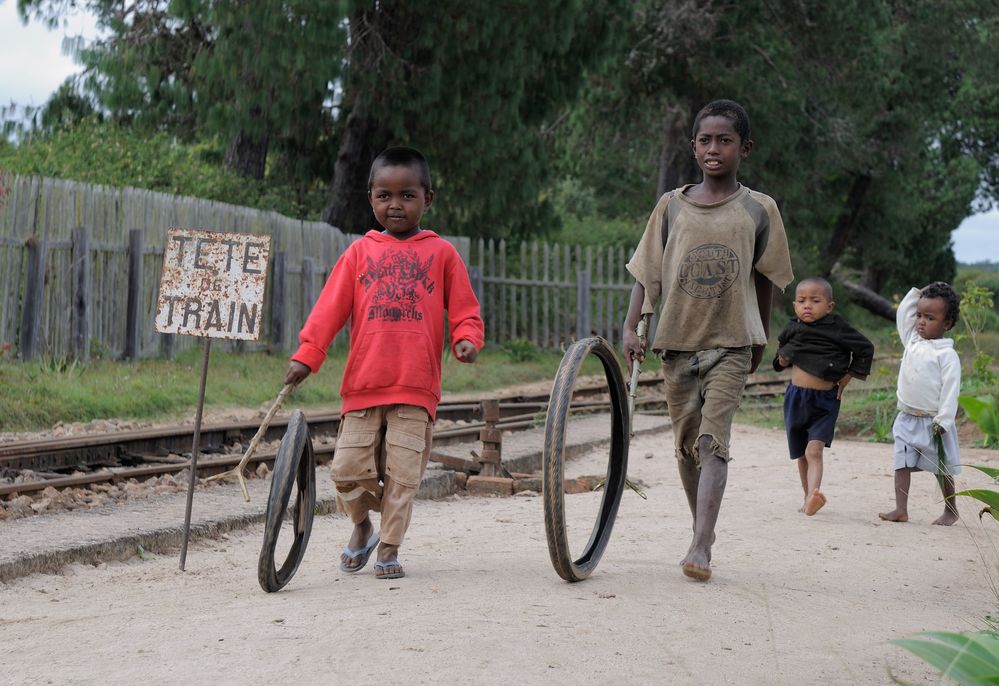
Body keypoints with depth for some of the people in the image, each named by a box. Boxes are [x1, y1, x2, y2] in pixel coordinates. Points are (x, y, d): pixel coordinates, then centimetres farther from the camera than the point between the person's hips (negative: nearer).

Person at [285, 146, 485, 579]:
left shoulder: (441, 253, 8)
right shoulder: (360, 253, 10)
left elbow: (464, 308, 8)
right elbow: (330, 307, 4)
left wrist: (467, 340, -13)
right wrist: (306, 356, -6)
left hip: (415, 387, -1)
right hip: (363, 384, 1)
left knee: (403, 472, -2)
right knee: (348, 469, 0)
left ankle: (389, 549, 13)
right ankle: (362, 524, 28)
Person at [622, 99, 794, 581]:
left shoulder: (758, 210, 1)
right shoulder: (672, 206, 4)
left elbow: (765, 278, 11)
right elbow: (647, 272, 6)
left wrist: (760, 338, 16)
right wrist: (631, 328, -6)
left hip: (731, 343, -3)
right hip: (678, 342, 3)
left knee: (713, 440, -15)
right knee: (686, 444, 11)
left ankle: (700, 548, -22)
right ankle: (702, 528, 29)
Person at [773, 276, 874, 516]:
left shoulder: (838, 328, -10)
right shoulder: (792, 328, 3)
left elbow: (865, 348, 1)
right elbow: (782, 345, 26)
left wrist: (849, 375, -1)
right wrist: (781, 359, 5)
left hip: (825, 399, -5)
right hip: (795, 396, 5)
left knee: (814, 451, -21)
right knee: (801, 455, 15)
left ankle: (813, 496, -35)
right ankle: (808, 497, 29)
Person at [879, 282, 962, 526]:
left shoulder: (948, 355, -12)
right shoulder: (912, 341, 7)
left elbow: (950, 390, -15)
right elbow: (902, 314, 16)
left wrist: (943, 421, -20)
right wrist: (919, 292, 9)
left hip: (932, 422, -5)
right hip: (907, 420, 6)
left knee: (942, 468, 8)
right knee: (902, 463, -3)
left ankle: (951, 510, 22)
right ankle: (901, 509, -5)